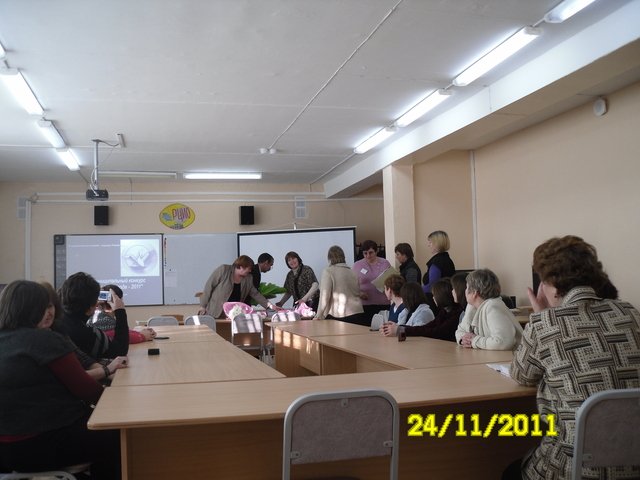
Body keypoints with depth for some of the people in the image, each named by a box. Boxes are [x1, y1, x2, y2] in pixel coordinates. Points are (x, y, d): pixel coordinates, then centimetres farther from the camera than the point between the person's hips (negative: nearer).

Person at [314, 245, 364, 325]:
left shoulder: (328, 272, -4)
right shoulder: (352, 272, 12)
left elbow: (324, 296, -8)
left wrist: (318, 316, -2)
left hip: (337, 316, -5)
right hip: (357, 314, 5)